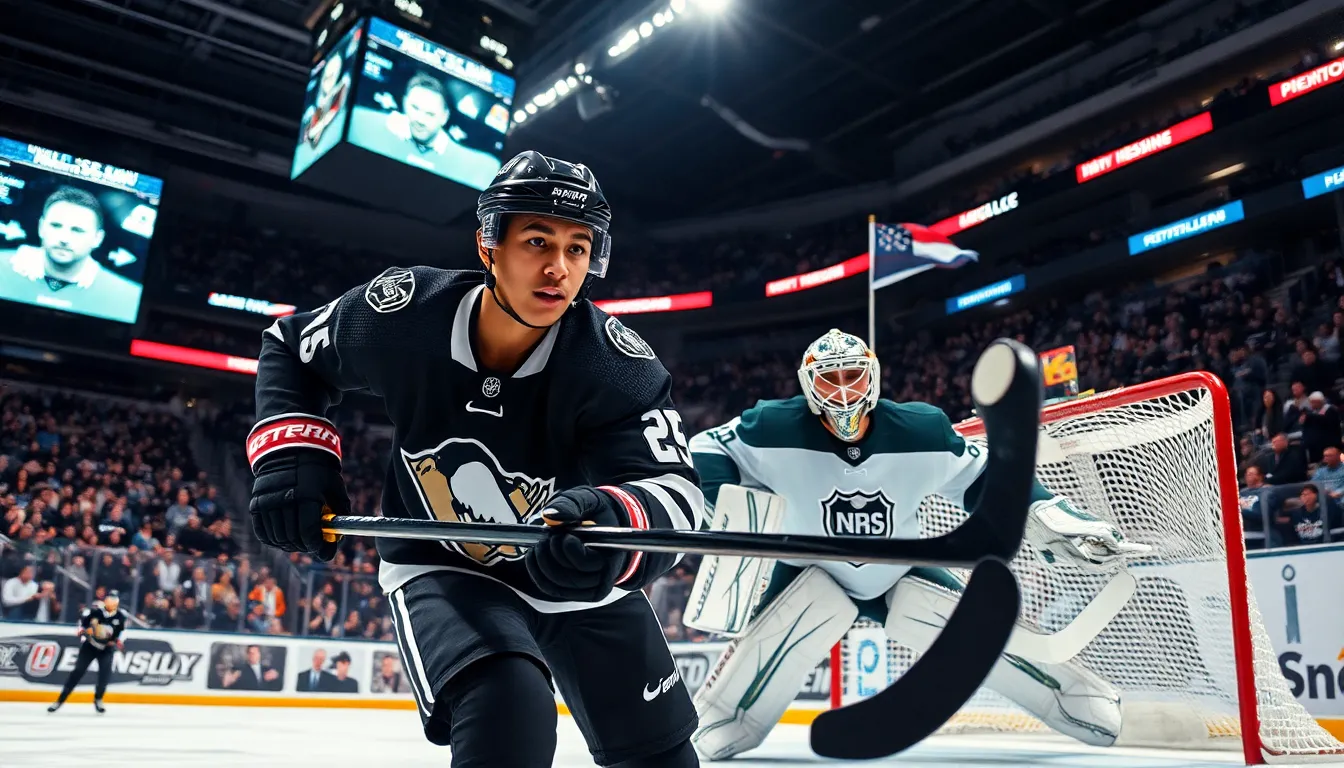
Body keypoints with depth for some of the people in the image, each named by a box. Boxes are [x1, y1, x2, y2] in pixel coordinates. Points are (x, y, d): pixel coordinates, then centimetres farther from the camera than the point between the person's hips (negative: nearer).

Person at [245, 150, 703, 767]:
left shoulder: (614, 363, -27)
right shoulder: (403, 313, -22)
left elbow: (674, 490, -38)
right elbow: (289, 349, -2)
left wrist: (616, 530, -60)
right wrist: (292, 451, -18)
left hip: (577, 568, 2)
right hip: (441, 566, -1)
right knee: (504, 715, -33)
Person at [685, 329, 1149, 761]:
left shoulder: (921, 432, -18)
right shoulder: (778, 429, -24)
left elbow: (982, 476, -4)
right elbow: (705, 448, -14)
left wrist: (1046, 515, -15)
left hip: (899, 576, 2)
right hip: (812, 575, -2)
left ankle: (1089, 707, 8)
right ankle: (707, 733, -13)